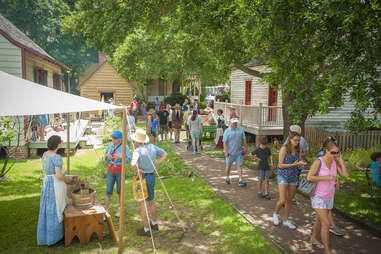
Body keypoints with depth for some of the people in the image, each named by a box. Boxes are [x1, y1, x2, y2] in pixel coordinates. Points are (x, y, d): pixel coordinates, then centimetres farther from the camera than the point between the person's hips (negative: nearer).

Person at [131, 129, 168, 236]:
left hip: (142, 178, -7)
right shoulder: (152, 147, 0)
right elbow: (165, 154, 10)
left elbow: (133, 164, -38)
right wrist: (155, 165, 5)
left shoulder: (138, 151, -21)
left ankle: (146, 229, 14)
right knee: (151, 201, 22)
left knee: (143, 203, 5)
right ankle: (154, 224, 37)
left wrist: (138, 170, -18)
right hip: (152, 176, 7)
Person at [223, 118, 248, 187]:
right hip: (230, 152, -2)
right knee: (228, 165, 12)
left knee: (239, 165, -1)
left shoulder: (240, 129, 0)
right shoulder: (227, 131, -9)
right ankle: (227, 178, 32)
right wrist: (226, 151, -17)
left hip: (238, 152, 2)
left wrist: (246, 148, 8)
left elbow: (243, 139, 7)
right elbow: (224, 142, -11)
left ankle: (241, 180, 0)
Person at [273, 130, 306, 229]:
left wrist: (301, 164, -16)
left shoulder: (298, 149, 0)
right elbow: (280, 165, -14)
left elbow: (298, 166, 7)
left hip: (294, 177, 5)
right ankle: (275, 213, 23)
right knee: (282, 200, -7)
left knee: (289, 200, 13)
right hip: (283, 176, -5)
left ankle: (286, 220, 28)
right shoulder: (284, 148, -15)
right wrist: (293, 164, -21)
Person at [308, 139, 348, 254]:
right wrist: (326, 177, -27)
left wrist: (340, 159, -16)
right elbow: (309, 177, -23)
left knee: (320, 220, 22)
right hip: (318, 196, -6)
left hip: (329, 196, 6)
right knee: (326, 224, -9)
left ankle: (314, 238, 45)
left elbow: (346, 175, -12)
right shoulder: (318, 162, -21)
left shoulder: (335, 162, -4)